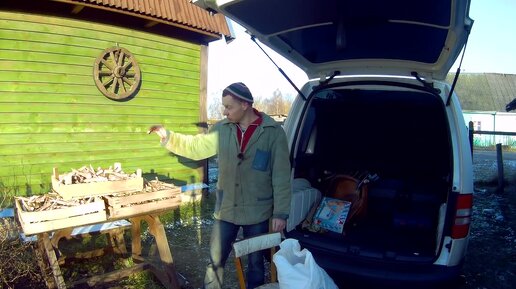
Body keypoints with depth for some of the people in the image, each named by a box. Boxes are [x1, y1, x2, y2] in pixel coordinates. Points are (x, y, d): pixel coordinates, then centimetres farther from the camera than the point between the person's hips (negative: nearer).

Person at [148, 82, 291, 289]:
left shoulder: (273, 132, -12)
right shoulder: (222, 129, -1)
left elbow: (281, 176, -11)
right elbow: (195, 146, 6)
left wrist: (281, 212, -11)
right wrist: (167, 137, -6)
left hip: (257, 211, -3)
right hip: (225, 209, 3)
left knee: (255, 261, 17)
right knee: (215, 260, 15)